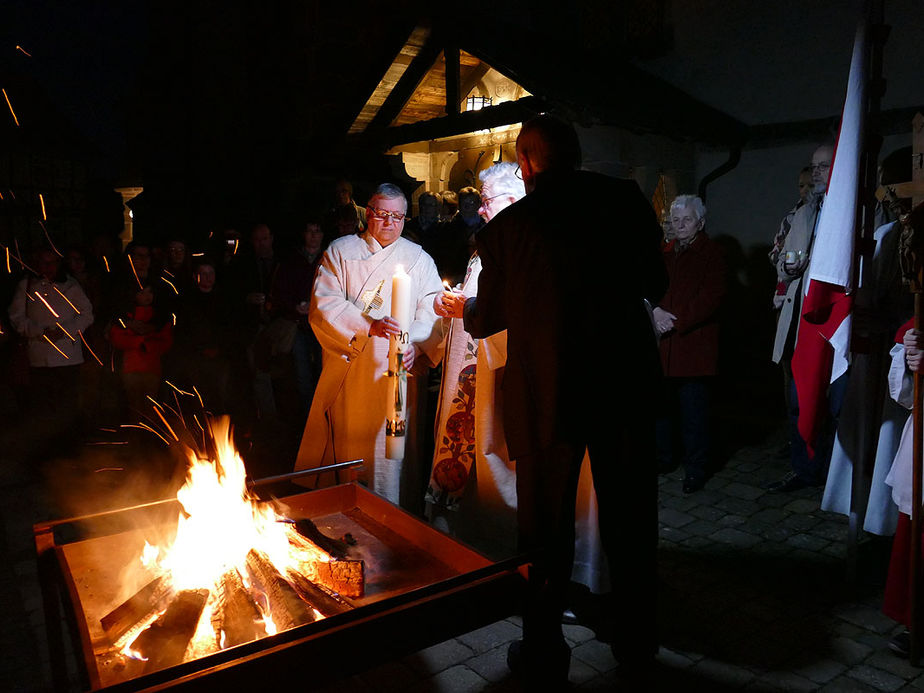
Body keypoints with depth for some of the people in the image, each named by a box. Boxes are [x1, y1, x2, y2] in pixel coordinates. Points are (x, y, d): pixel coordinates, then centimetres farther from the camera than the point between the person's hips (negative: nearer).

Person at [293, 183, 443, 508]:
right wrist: (369, 325, -21)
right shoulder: (339, 252, 8)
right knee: (345, 448, 4)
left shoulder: (419, 259, 11)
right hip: (347, 374, 0)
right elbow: (322, 306, -6)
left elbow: (432, 311, -1)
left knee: (389, 453, 1)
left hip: (397, 373, 0)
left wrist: (415, 344, -21)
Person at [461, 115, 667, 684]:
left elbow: (487, 319, 6)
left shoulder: (508, 225, -6)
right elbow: (656, 285, 9)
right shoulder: (626, 198, -2)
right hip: (627, 381, 2)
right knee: (630, 514, 18)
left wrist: (459, 309, 28)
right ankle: (637, 640, 34)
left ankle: (544, 653, 26)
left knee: (547, 525, 12)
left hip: (547, 391, -2)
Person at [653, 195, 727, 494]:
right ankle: (664, 457, 26)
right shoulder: (664, 253, 16)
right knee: (663, 404, 11)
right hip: (663, 344, 5)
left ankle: (696, 469, 10)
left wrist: (676, 321, -15)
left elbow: (711, 296, -9)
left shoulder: (711, 253, 1)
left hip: (694, 344, -5)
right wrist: (655, 311, -8)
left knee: (693, 411, -1)